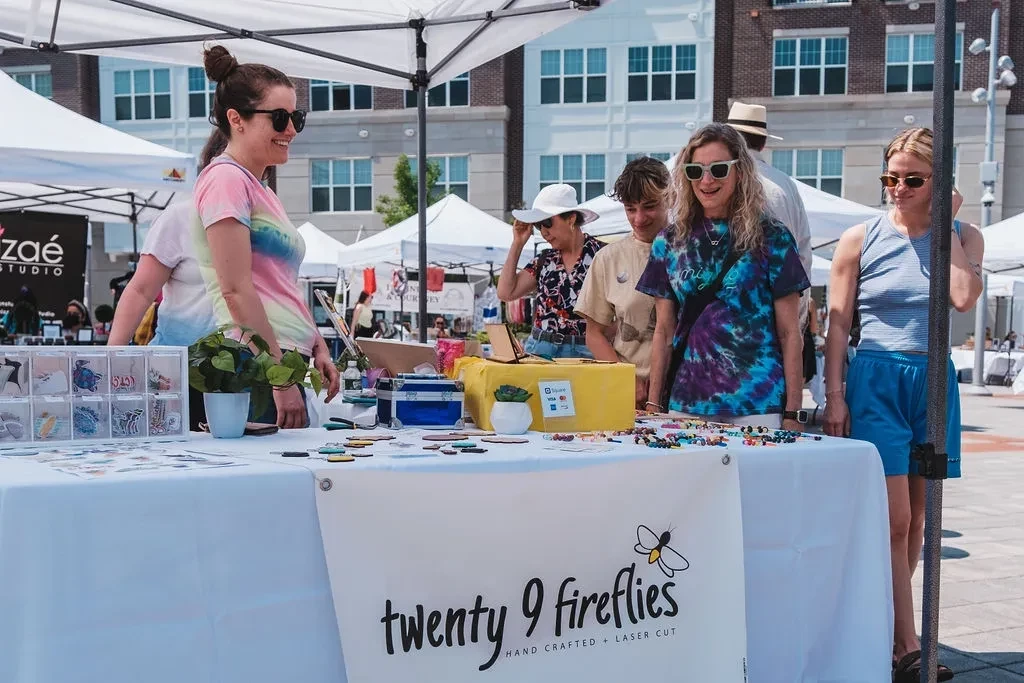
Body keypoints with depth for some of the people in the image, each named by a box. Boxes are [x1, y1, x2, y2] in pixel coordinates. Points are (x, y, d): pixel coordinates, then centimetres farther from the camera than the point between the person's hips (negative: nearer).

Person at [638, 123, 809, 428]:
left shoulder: (771, 238, 0)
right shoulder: (669, 241, 8)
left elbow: (789, 333, -1)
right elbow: (664, 331, 11)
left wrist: (793, 413, -6)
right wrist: (653, 405, 7)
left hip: (757, 403, -3)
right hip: (687, 401, 3)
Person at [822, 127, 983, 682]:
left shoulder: (963, 238, 6)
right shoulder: (861, 240, 1)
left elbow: (964, 297, -14)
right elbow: (837, 324, 0)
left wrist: (945, 224, -7)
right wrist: (834, 396, -6)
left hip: (934, 382, 3)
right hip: (876, 381, -3)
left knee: (916, 520, 9)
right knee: (894, 519, -9)